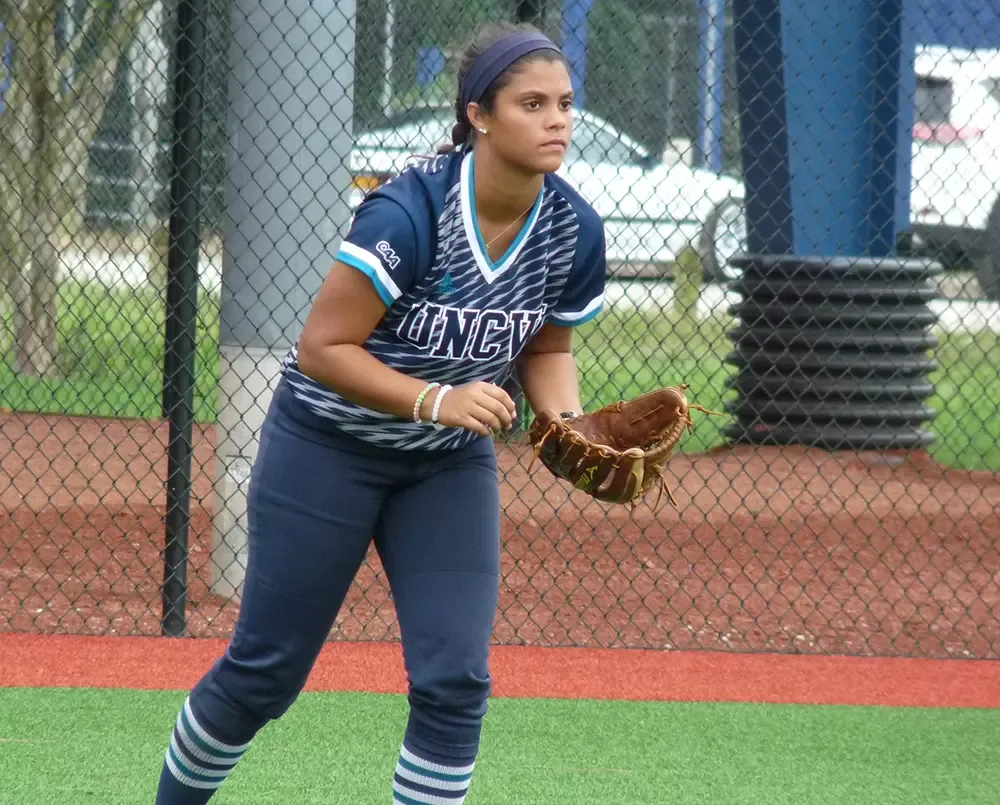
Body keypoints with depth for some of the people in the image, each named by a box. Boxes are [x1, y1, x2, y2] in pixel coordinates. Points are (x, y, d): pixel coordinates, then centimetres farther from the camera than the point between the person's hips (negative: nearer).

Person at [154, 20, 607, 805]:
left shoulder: (575, 230, -12)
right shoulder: (408, 211, -29)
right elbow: (322, 349, -25)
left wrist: (570, 425, -15)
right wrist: (436, 400, -36)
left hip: (450, 464, 4)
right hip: (328, 446, -4)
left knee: (455, 680, -8)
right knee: (265, 673, 5)